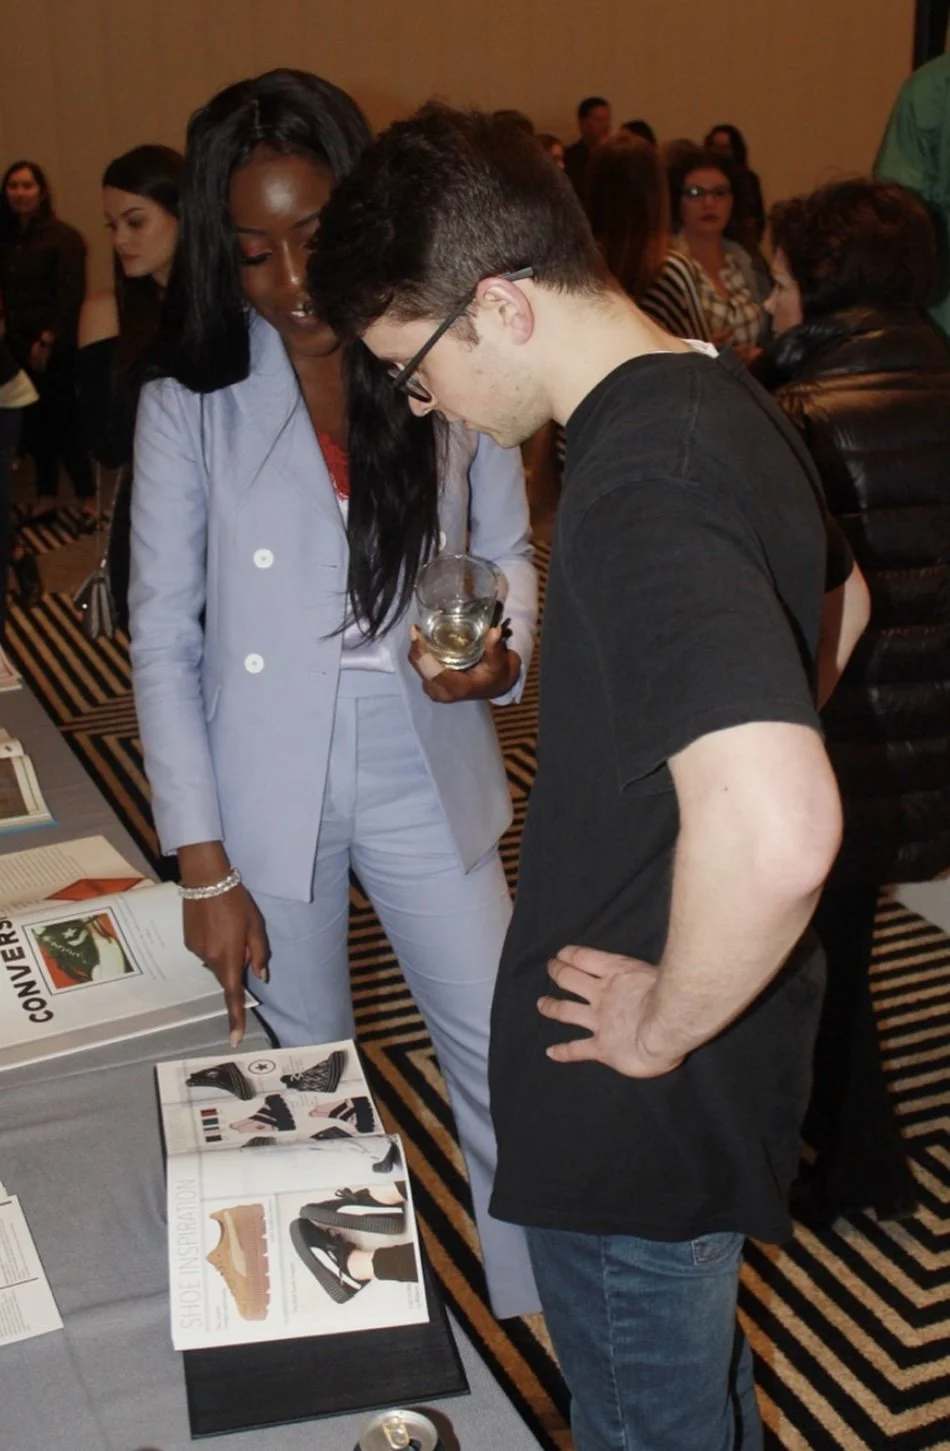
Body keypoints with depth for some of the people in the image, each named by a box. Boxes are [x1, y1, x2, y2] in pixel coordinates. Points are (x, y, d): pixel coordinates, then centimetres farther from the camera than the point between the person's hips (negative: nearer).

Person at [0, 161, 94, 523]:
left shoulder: (62, 236, -7)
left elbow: (71, 295, -12)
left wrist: (48, 340, -15)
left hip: (56, 349, -5)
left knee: (65, 422, -4)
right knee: (36, 424, 9)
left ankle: (88, 498, 5)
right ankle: (46, 496, 19)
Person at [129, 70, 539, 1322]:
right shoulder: (190, 403, -6)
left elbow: (508, 549, 8)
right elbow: (164, 642, -4)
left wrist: (503, 655, -15)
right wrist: (203, 867, -7)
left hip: (425, 766, 1)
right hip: (268, 783, 0)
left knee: (501, 1059, 7)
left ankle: (544, 1312, 30)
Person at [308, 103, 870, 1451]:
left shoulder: (638, 485, -30)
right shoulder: (720, 396, 1)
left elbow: (778, 833, -43)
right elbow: (839, 599, 20)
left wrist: (662, 1025, -25)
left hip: (646, 1103, -9)